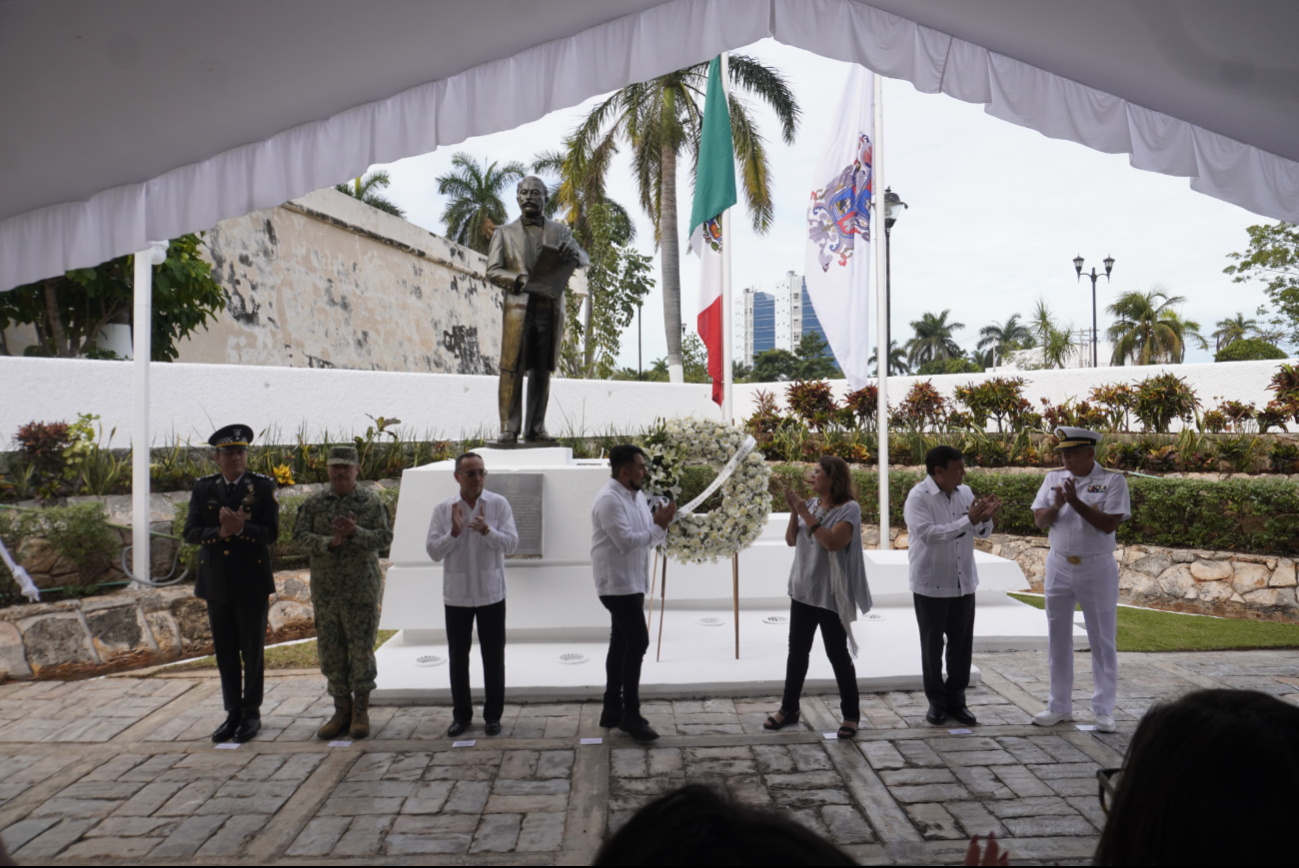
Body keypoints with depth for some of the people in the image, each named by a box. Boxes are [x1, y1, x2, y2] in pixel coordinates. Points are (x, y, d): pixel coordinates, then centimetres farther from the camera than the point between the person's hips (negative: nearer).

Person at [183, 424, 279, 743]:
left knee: (252, 651, 5)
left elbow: (271, 533, -9)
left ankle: (251, 713, 17)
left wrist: (241, 528, -26)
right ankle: (233, 713, 21)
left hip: (252, 583, -3)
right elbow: (190, 533, -1)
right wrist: (219, 532, -19)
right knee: (225, 652, 9)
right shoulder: (203, 489, 7)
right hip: (215, 582, 3)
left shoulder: (264, 487, -3)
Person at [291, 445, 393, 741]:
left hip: (362, 591, -3)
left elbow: (385, 538, -7)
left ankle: (361, 712, 14)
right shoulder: (314, 503, 7)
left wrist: (355, 532, -23)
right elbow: (300, 536, -3)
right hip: (324, 591, 3)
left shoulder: (372, 502, 0)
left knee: (362, 650, 1)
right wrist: (330, 542, -19)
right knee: (330, 651, 8)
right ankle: (341, 710, 21)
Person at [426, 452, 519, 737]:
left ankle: (493, 714, 20)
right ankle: (461, 714, 25)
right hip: (456, 593, 1)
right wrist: (453, 533, -21)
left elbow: (511, 543, -12)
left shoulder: (499, 504, -5)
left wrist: (486, 530, -29)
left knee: (493, 657, 7)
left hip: (491, 592, -1)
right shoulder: (443, 509, -1)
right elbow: (433, 551, -4)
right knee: (458, 656, 10)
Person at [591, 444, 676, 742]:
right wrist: (658, 526, -17)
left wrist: (661, 523, -7)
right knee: (637, 642, -9)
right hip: (618, 584, -9)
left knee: (621, 643, 13)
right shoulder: (609, 499, -18)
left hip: (632, 583, 9)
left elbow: (649, 538, 13)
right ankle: (631, 715, 0)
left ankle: (612, 710, 22)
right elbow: (627, 541, -25)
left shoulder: (637, 496, 11)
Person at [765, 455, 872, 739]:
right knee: (797, 650, 12)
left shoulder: (849, 508, -12)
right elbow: (791, 541, 6)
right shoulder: (812, 504, 7)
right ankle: (789, 708, 22)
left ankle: (851, 714, 16)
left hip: (831, 594, -6)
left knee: (837, 653, 1)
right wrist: (794, 512, -7)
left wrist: (807, 514, -22)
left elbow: (833, 542, -26)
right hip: (802, 590, 6)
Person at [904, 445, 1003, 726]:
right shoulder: (918, 497, -13)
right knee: (932, 645, 6)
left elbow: (983, 533, 9)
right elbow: (928, 533, -26)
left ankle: (956, 699, 24)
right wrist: (968, 520, -28)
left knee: (962, 643, 10)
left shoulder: (965, 493, 5)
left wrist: (985, 517, -14)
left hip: (963, 582, 5)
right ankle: (937, 701, 19)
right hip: (931, 585, -5)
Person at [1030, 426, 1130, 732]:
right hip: (1059, 566, 4)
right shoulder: (1053, 478, 5)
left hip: (1098, 569, -4)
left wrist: (1076, 502, -23)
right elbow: (1040, 520, 1)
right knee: (1058, 638, 10)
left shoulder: (1112, 481, -6)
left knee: (1103, 641, 6)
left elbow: (1109, 524, -16)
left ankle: (1103, 709, 17)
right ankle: (1060, 706, 21)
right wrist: (1057, 505, -17)